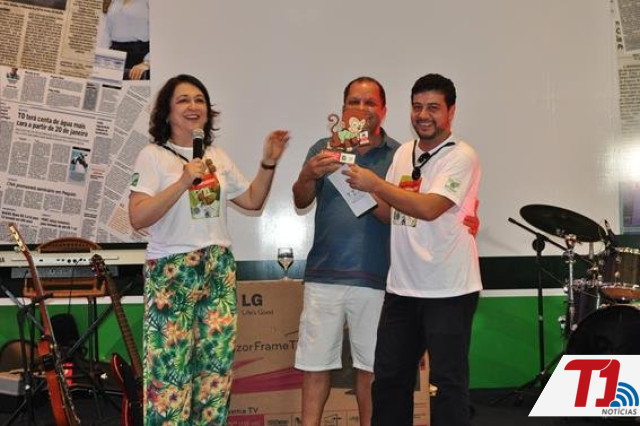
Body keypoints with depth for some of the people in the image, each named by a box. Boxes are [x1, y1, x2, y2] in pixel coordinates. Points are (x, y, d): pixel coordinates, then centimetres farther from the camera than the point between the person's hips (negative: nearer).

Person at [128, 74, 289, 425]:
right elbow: (137, 218, -14)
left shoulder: (218, 157, 14)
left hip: (219, 271, 5)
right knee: (170, 373, -7)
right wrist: (184, 181, -20)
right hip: (171, 272, -5)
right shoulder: (153, 156, -4)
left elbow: (253, 200, 21)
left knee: (216, 370, 5)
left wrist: (269, 162, 8)